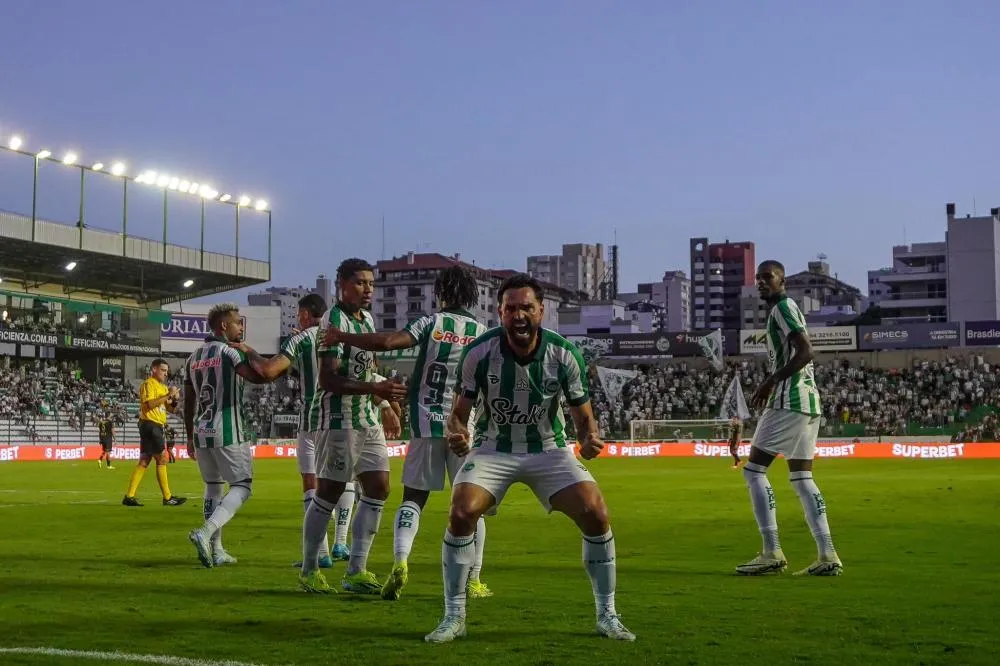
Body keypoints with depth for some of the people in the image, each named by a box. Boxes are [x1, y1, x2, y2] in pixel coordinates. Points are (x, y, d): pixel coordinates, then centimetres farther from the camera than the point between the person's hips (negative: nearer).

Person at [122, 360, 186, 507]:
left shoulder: (163, 387, 21)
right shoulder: (148, 384, -8)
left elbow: (170, 409, 18)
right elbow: (149, 403, -23)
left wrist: (174, 399, -2)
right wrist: (168, 395, -22)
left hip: (156, 426, 10)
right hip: (150, 424, -10)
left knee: (144, 461, 6)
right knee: (162, 458, -8)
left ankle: (129, 496, 5)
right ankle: (167, 497, -5)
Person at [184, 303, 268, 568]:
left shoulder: (194, 357, 14)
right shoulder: (229, 352, -8)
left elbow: (188, 402, 17)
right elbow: (257, 377, -26)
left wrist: (190, 437, 23)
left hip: (201, 432, 7)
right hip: (228, 432, -7)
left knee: (213, 487, 17)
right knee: (242, 486, 0)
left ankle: (215, 549, 15)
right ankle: (205, 532, -19)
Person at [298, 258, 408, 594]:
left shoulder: (367, 319, 14)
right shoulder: (334, 320, -14)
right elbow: (329, 380, -21)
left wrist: (386, 407, 26)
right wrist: (376, 389, -28)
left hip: (368, 418, 9)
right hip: (340, 418, -9)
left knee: (378, 488, 4)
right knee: (328, 493, -2)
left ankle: (355, 571, 9)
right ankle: (308, 571, 11)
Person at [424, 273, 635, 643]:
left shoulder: (564, 354, -16)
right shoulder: (479, 352, -18)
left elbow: (583, 417, -6)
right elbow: (459, 413, -9)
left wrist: (589, 438, -29)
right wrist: (456, 433, -32)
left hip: (549, 449, 1)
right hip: (493, 449, 0)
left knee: (596, 515, -17)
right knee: (460, 513, -24)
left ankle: (607, 616, 2)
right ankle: (454, 617, -6)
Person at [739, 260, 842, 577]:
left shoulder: (783, 307, -7)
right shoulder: (784, 309, 23)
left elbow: (806, 352, -19)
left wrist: (771, 381, -20)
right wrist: (773, 385, 22)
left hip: (790, 401, -10)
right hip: (809, 401, 10)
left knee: (753, 469, -6)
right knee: (802, 478, 9)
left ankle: (772, 552, -10)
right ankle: (827, 556, 4)